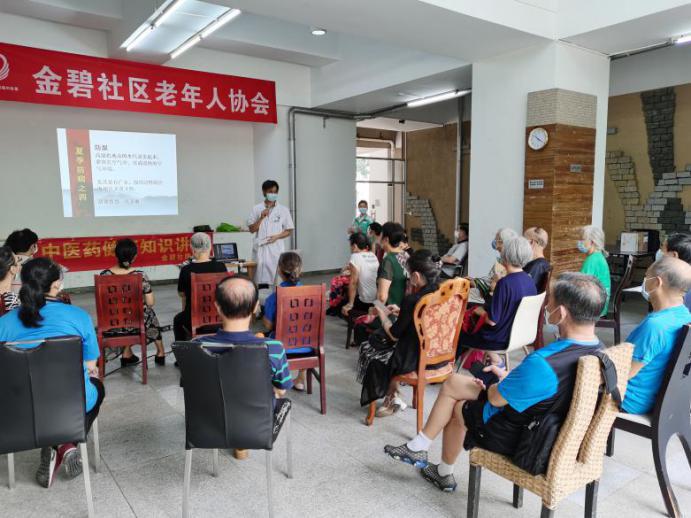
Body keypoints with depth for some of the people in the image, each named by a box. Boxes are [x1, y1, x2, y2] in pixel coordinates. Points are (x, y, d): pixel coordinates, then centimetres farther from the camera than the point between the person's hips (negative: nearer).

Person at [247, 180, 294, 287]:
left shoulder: (283, 210, 6)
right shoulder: (256, 209, 7)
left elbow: (289, 231, 7)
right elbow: (252, 229, 4)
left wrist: (276, 236, -10)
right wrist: (261, 218, -9)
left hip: (276, 248, 0)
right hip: (260, 248, 0)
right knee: (261, 280, -1)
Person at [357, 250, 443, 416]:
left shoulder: (412, 300, -25)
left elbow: (394, 334, -11)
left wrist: (383, 315, 5)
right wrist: (401, 313, 11)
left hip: (417, 359, -7)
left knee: (370, 351, 18)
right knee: (379, 342, 25)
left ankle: (392, 398, 33)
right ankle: (392, 396, 29)